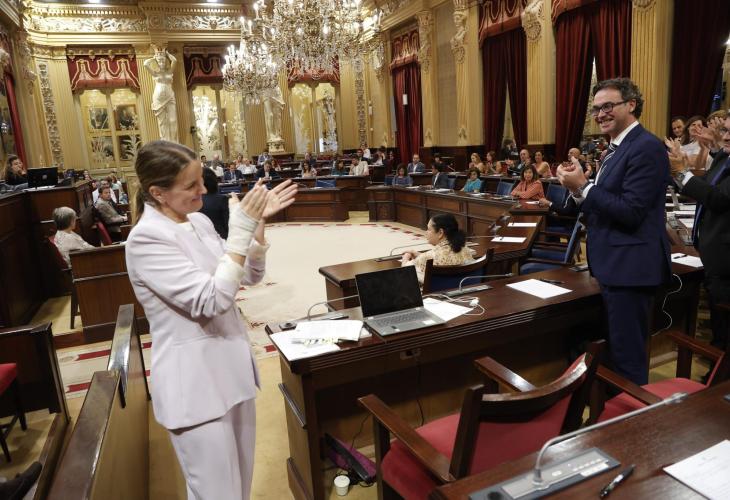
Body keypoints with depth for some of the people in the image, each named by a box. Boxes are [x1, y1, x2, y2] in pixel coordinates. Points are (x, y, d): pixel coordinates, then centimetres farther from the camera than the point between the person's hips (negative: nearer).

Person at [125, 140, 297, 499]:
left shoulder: (199, 222, 4)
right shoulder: (146, 239, -19)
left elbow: (250, 276, 8)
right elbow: (212, 300, -26)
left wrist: (257, 222, -6)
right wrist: (240, 232, -27)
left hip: (230, 369, 8)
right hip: (195, 384, -7)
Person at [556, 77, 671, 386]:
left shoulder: (646, 148, -15)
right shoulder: (616, 149, 15)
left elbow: (630, 213, -22)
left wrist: (583, 186, -20)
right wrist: (577, 189, -4)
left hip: (629, 267, -10)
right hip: (612, 265, 10)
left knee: (627, 355, 0)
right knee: (613, 347, 21)